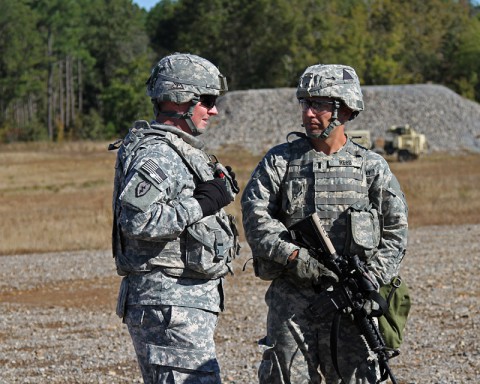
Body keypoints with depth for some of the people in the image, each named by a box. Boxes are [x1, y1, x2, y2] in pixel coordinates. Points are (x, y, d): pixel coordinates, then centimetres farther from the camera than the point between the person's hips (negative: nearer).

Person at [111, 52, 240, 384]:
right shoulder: (156, 154, -14)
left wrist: (220, 189, 12)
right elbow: (137, 220, -27)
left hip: (189, 299, 11)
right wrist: (202, 204, -20)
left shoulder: (182, 150, 20)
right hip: (169, 303, -11)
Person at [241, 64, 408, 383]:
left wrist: (372, 276, -7)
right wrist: (293, 255, -17)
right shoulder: (280, 161, 5)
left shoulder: (371, 166, 6)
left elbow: (395, 230, 6)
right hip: (291, 297, 0)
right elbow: (255, 214, -5)